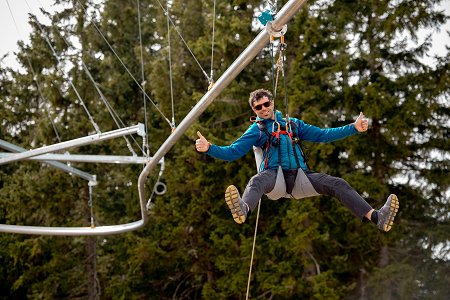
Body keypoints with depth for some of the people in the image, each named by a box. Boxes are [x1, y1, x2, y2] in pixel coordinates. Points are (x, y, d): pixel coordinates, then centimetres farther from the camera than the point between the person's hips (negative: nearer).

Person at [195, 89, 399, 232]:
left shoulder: (292, 124, 27)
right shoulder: (256, 130, 18)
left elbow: (322, 135, 26)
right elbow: (232, 152, 10)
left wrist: (353, 128, 19)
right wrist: (209, 148, -9)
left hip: (300, 174, 4)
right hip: (274, 174, -3)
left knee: (337, 184, -17)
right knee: (257, 181, -39)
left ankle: (377, 217, -32)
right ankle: (243, 209, -74)